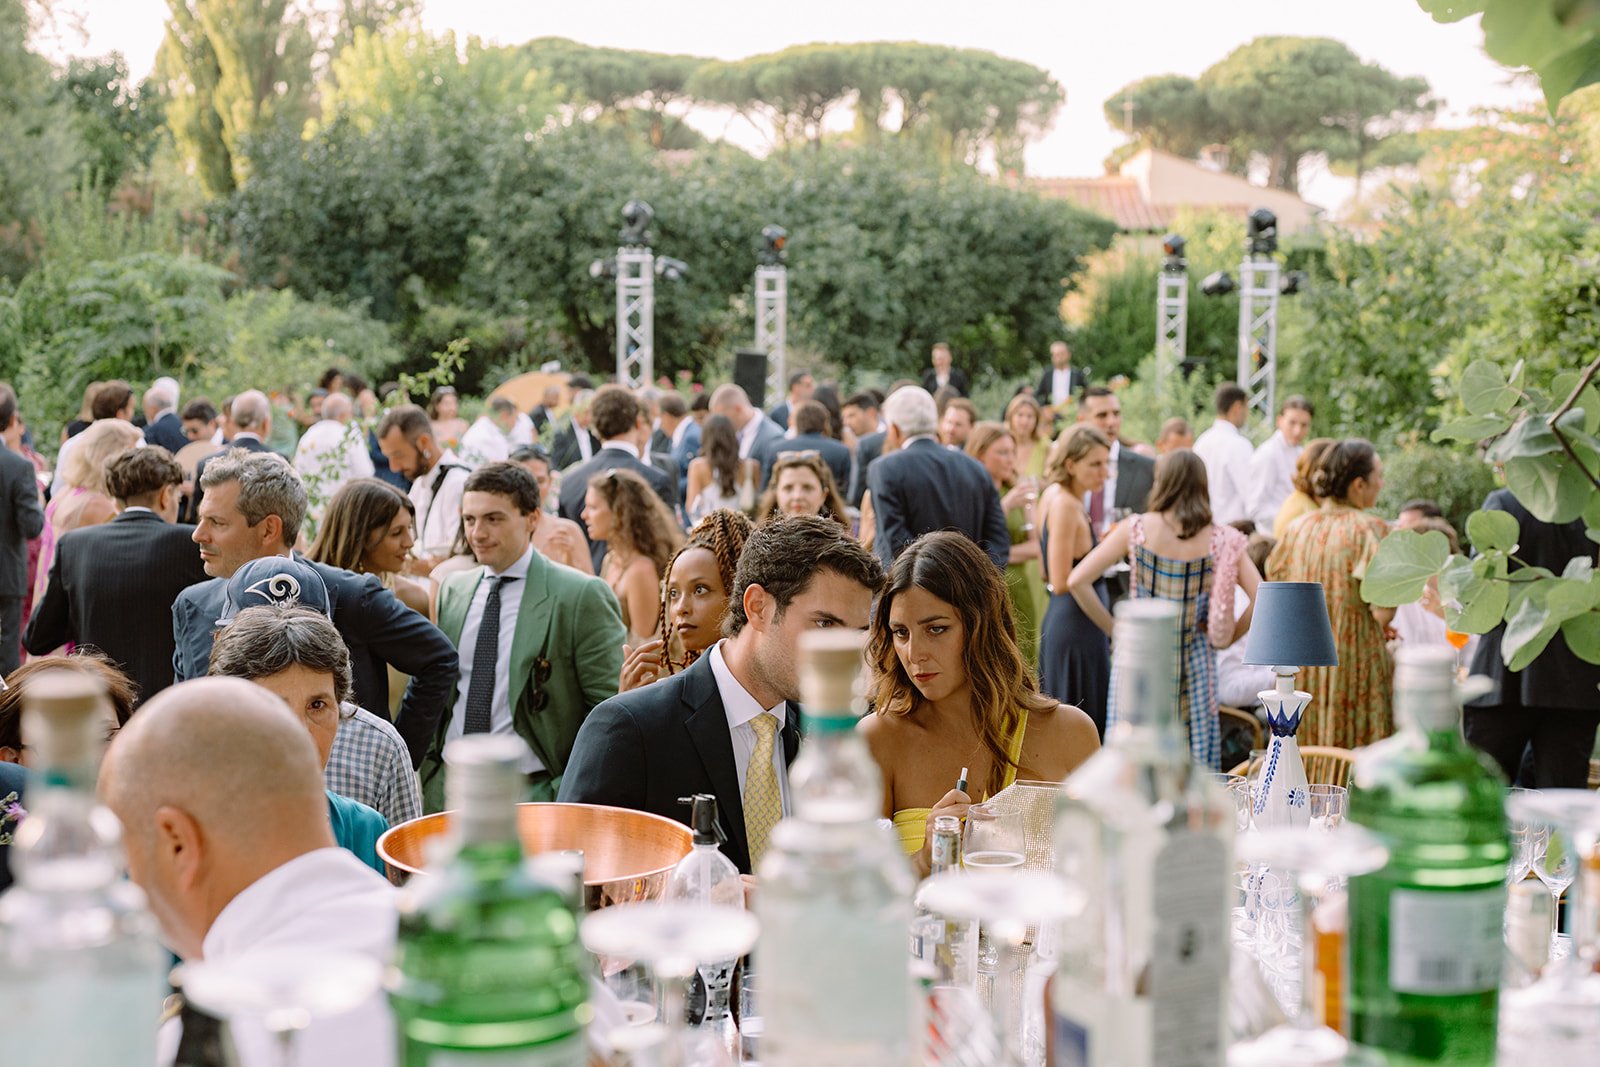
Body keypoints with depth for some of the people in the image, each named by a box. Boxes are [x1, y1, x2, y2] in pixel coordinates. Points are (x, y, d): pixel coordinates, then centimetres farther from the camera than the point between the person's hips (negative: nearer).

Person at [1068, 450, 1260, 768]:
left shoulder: (1136, 529, -6)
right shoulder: (1222, 540, -6)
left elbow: (1077, 581, -8)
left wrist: (1113, 628, 0)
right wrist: (1229, 637, 2)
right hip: (1194, 663, 0)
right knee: (1195, 763, 8)